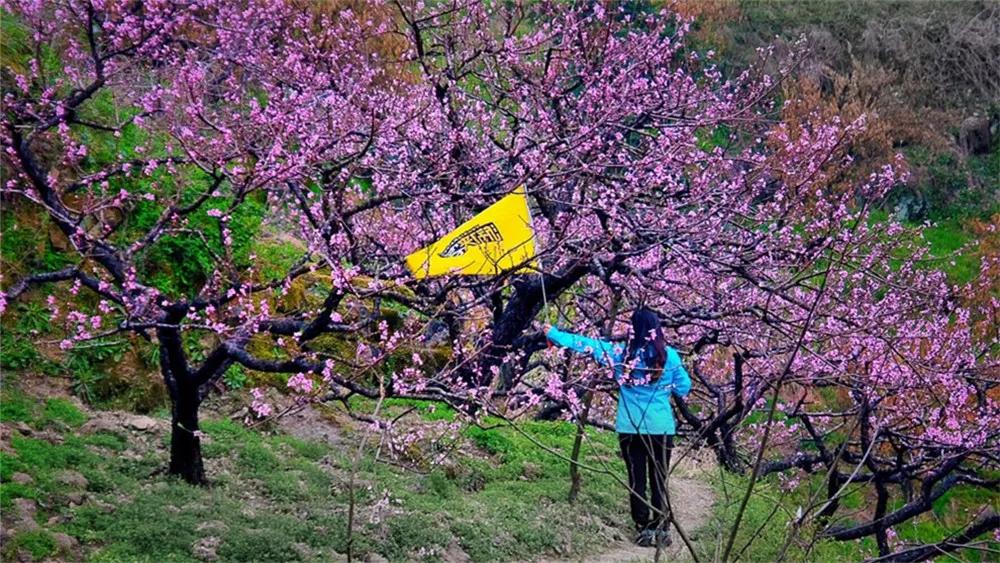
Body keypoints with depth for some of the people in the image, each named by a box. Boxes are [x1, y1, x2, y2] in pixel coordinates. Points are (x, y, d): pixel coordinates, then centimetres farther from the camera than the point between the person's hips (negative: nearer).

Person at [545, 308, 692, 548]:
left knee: (636, 481, 7)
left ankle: (644, 530, 8)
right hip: (661, 428, 0)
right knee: (659, 482, 6)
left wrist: (552, 333, 14)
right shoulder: (669, 355, -6)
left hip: (630, 428, 0)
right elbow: (684, 388, 3)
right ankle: (661, 530, 6)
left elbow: (586, 344, 4)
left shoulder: (620, 353, -5)